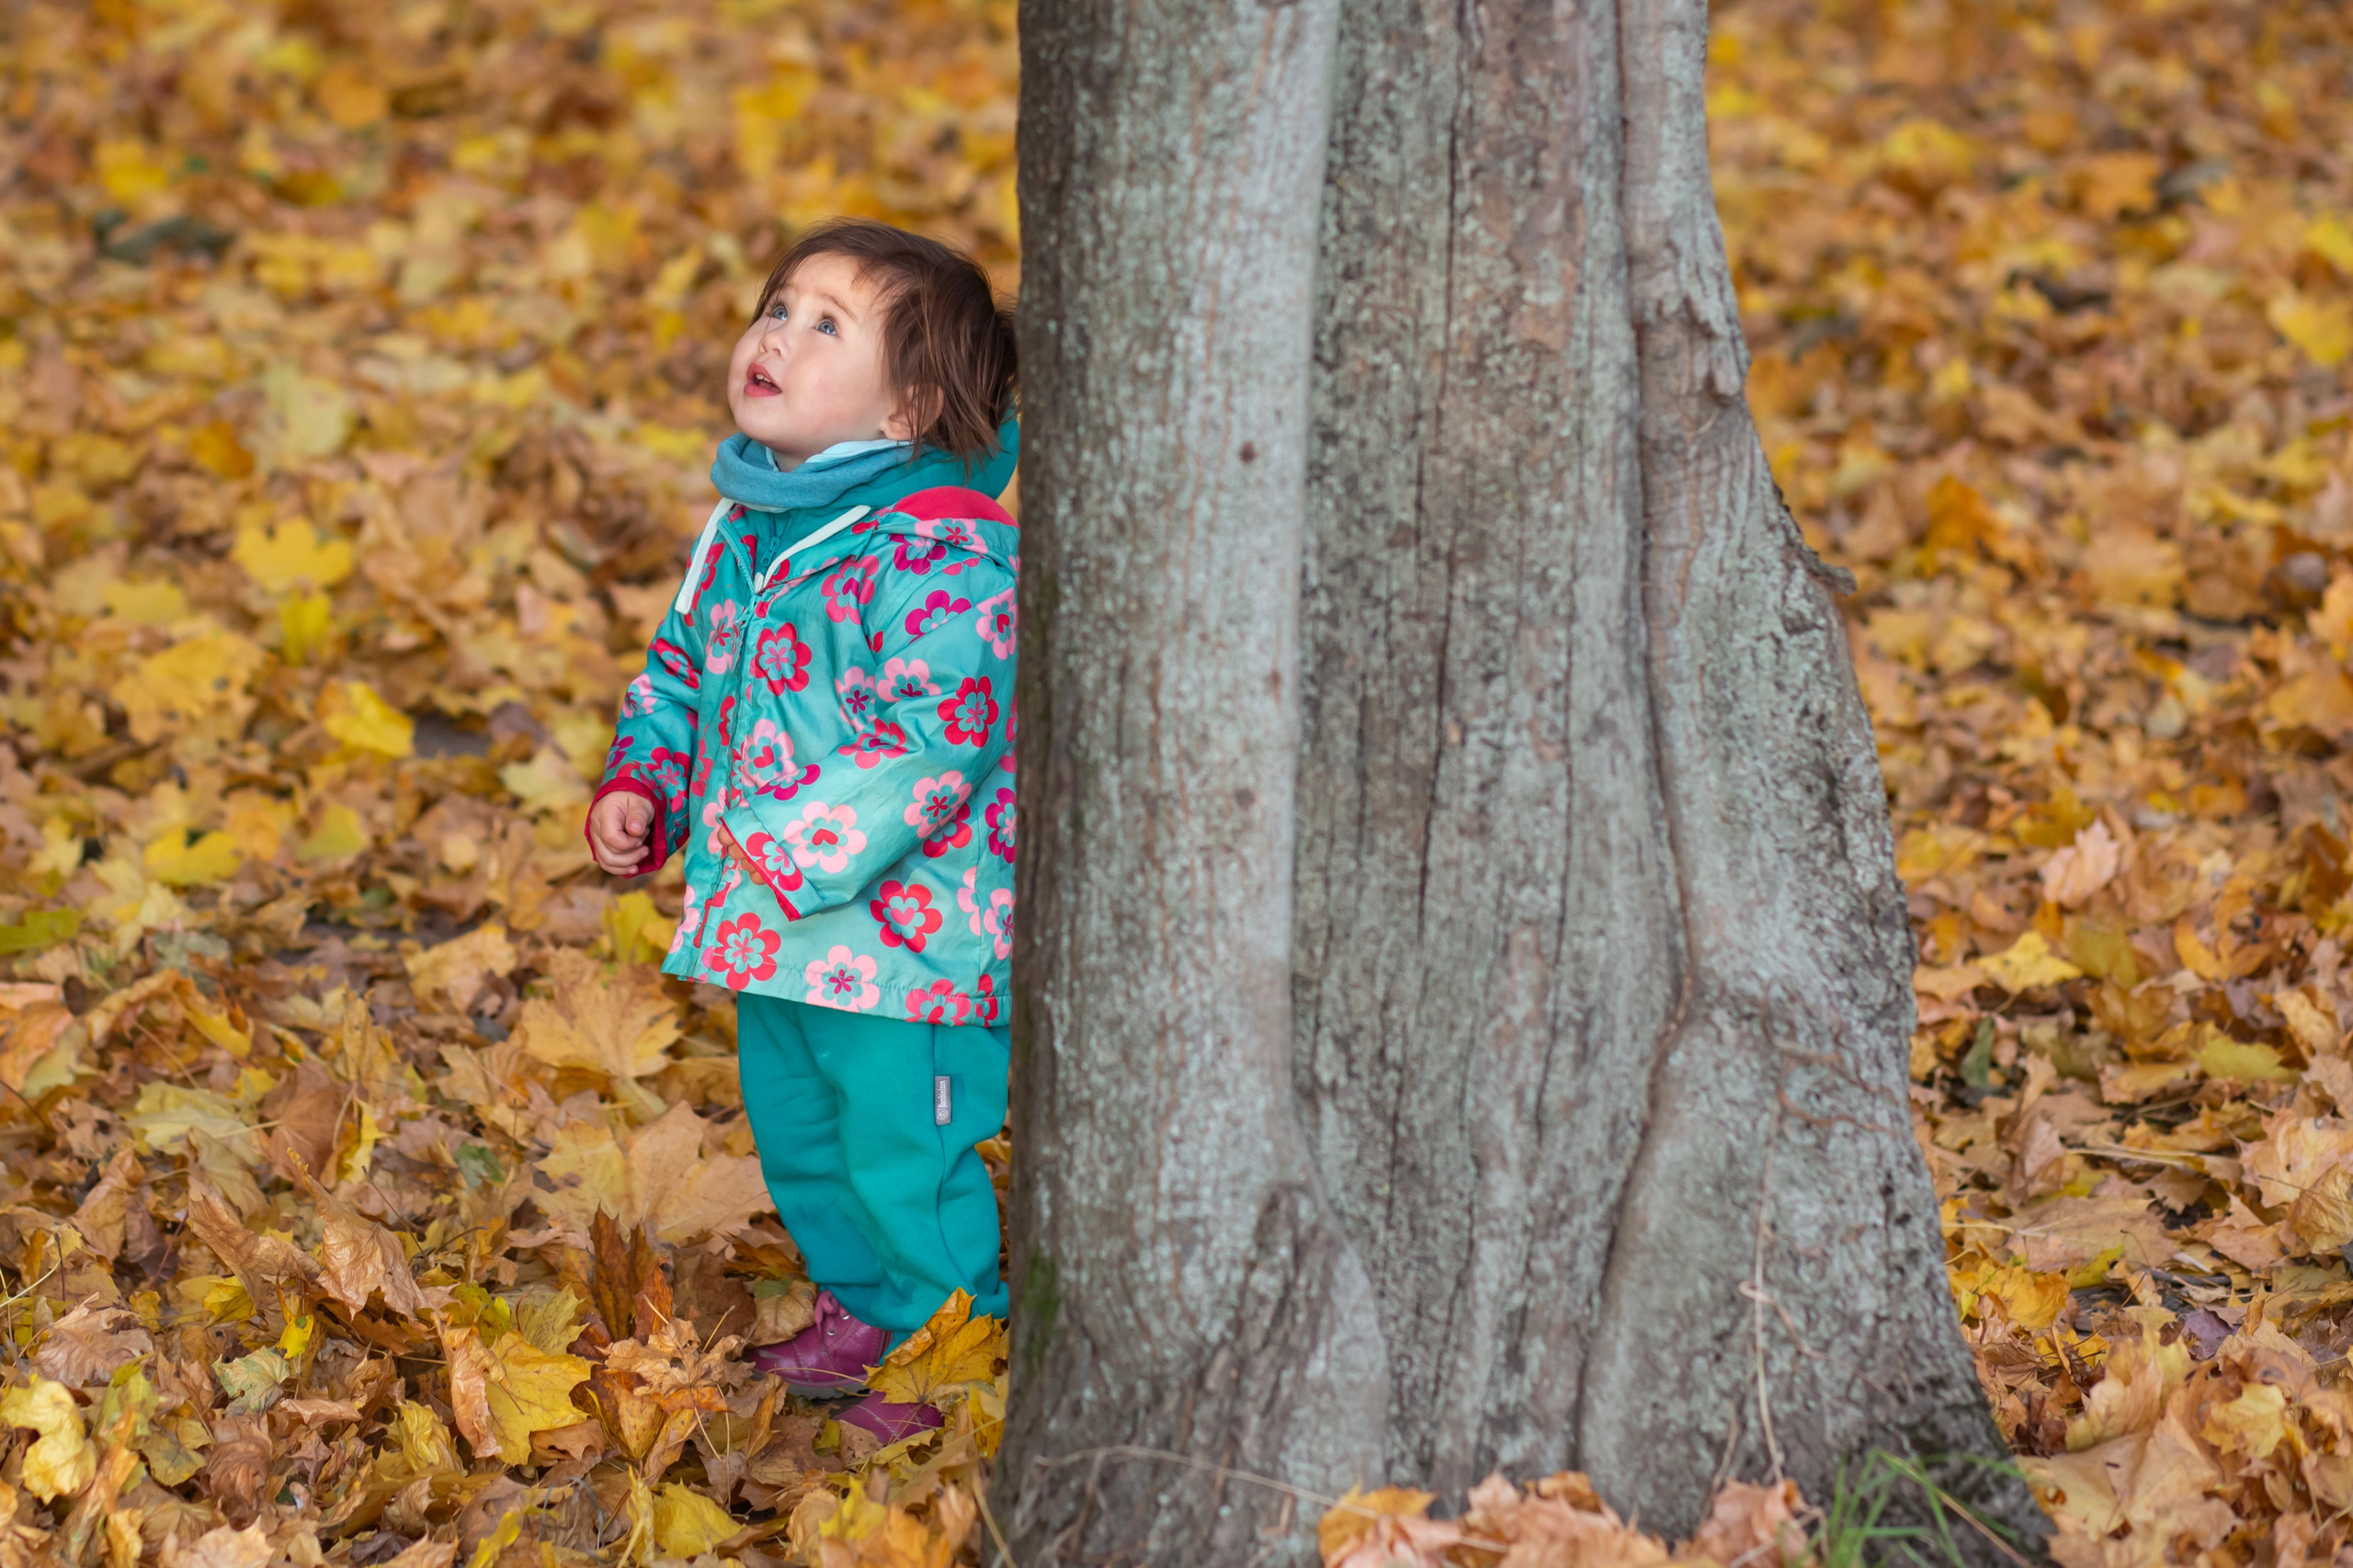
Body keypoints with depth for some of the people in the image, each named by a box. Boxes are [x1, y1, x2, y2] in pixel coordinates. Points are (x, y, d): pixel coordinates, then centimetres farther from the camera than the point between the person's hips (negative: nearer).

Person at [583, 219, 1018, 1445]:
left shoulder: (940, 557, -21)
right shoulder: (745, 531, 7)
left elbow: (936, 740, -27)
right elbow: (683, 668, 21)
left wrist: (795, 850, -26)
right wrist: (640, 787, 4)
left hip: (901, 924, -9)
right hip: (775, 928, 9)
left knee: (905, 1155, -1)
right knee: (795, 1134, 21)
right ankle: (860, 1311, 43)